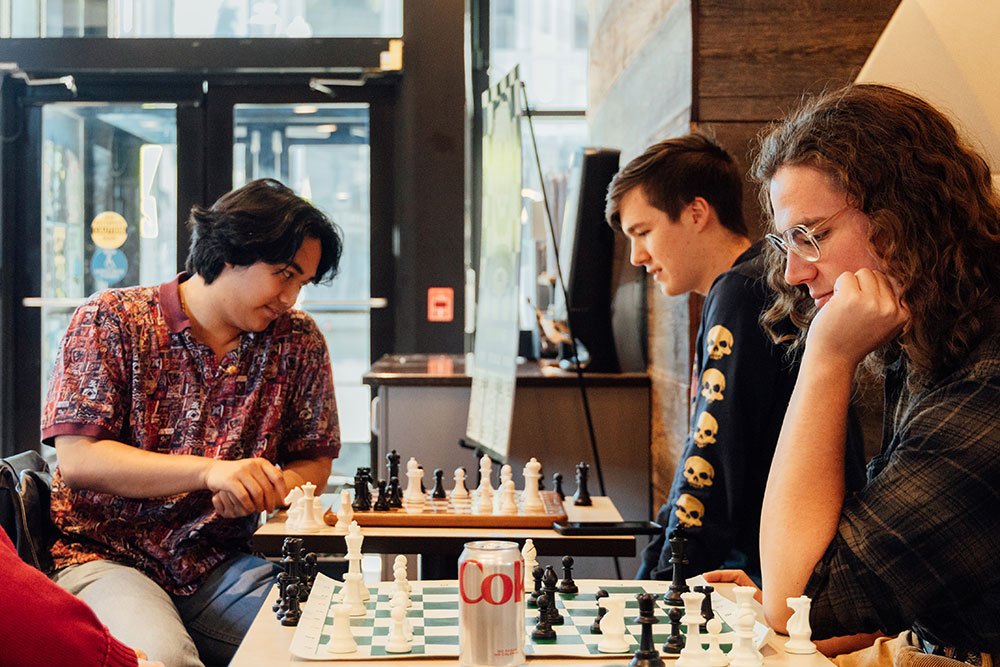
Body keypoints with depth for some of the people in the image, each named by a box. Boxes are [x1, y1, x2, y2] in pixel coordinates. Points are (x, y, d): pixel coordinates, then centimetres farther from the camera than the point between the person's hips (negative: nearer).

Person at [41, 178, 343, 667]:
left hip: (222, 567, 4)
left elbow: (314, 462, 13)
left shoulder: (298, 341, 7)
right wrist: (210, 471, -23)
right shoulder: (109, 321, -3)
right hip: (104, 558, -3)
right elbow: (77, 460, -12)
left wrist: (263, 490, -12)